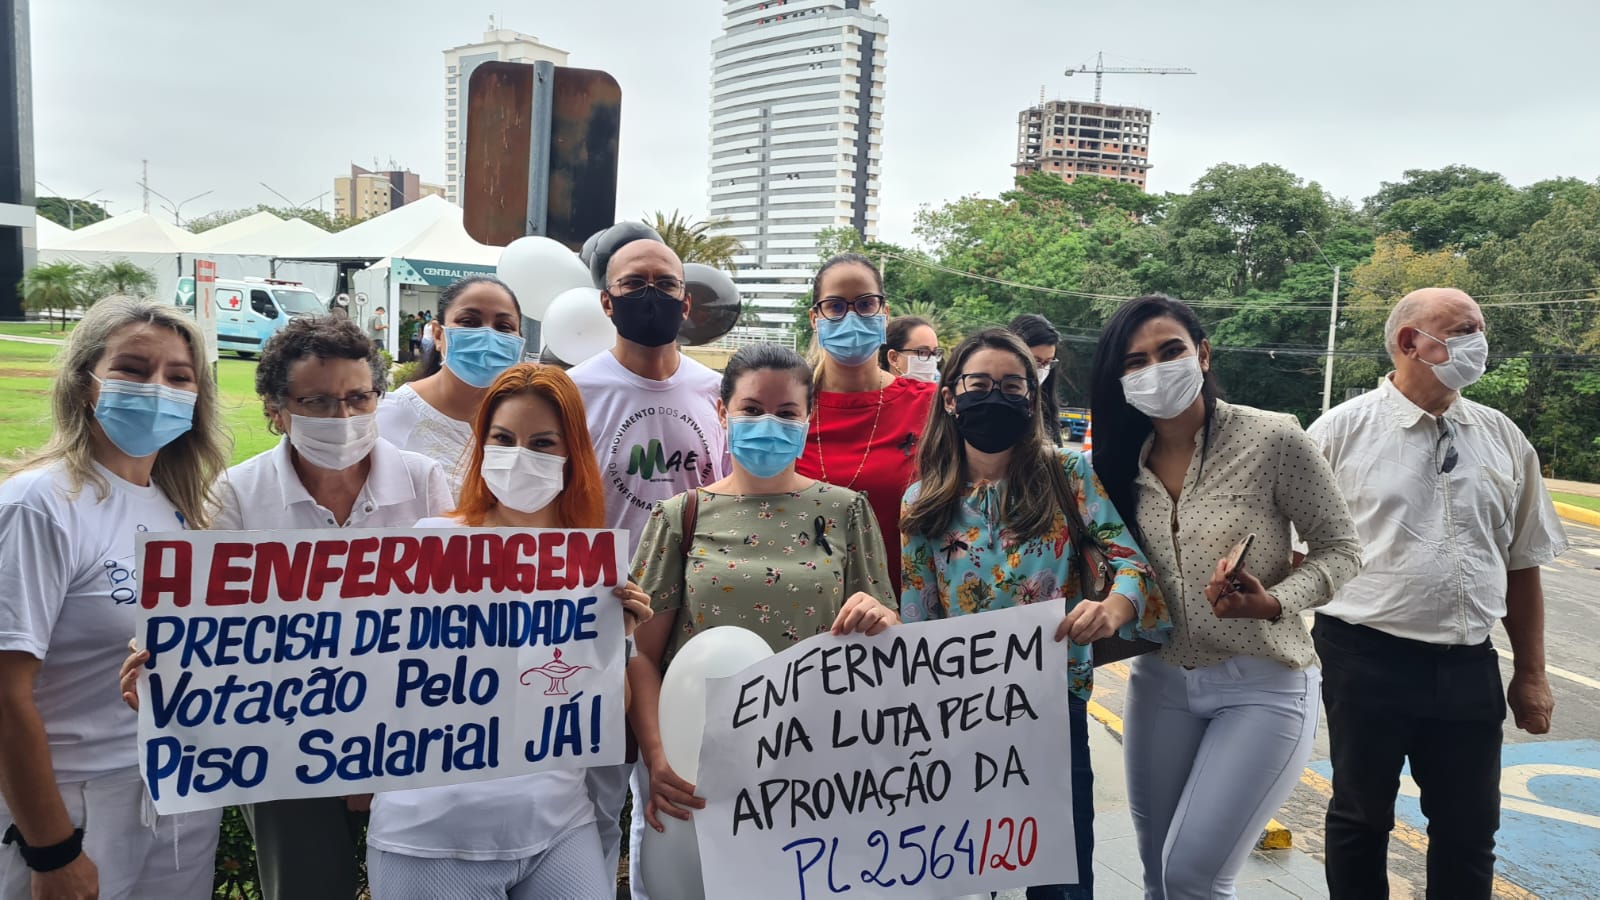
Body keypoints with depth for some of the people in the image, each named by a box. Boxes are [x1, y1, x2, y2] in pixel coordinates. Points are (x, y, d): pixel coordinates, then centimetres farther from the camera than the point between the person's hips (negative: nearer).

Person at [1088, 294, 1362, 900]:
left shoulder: (1273, 439, -15)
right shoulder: (1122, 462, -1)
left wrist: (1274, 603, -23)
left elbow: (1340, 549, -7)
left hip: (1263, 686, -4)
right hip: (1159, 683, 5)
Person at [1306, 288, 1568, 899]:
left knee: (1469, 832, 13)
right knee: (1361, 819, 12)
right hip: (1366, 661, -3)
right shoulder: (1341, 431, -6)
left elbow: (1522, 565, 12)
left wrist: (1531, 675, 12)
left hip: (1469, 669, 4)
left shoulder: (1503, 440, 6)